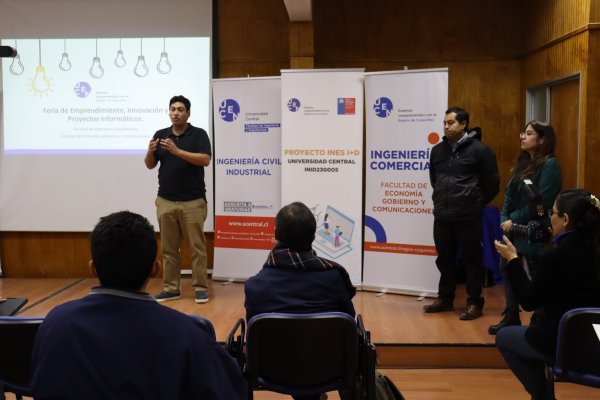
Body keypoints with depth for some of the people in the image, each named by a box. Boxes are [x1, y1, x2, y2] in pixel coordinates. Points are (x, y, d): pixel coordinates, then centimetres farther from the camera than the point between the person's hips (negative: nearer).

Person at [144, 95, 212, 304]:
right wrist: (150, 152, -13)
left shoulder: (199, 134, -2)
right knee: (168, 248, 8)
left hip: (193, 201, -4)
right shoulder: (160, 134, 9)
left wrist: (177, 151, -23)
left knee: (197, 246, 1)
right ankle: (171, 288, 16)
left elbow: (205, 160, -16)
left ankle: (200, 287, 8)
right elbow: (150, 165, 9)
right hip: (165, 201, 4)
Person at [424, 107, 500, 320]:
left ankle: (474, 303, 13)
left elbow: (492, 183, -2)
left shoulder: (479, 149, -7)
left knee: (471, 259, 2)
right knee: (445, 259, 14)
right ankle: (445, 299, 27)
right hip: (441, 215, 5)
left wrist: (476, 203, 6)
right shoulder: (437, 150, 9)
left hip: (469, 217, -5)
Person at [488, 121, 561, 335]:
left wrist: (514, 219, -14)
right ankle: (511, 318, 28)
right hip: (513, 228, 9)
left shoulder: (549, 165, -11)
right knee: (507, 269, 14)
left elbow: (542, 202, -18)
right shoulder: (522, 163, 14)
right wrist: (505, 218, -2)